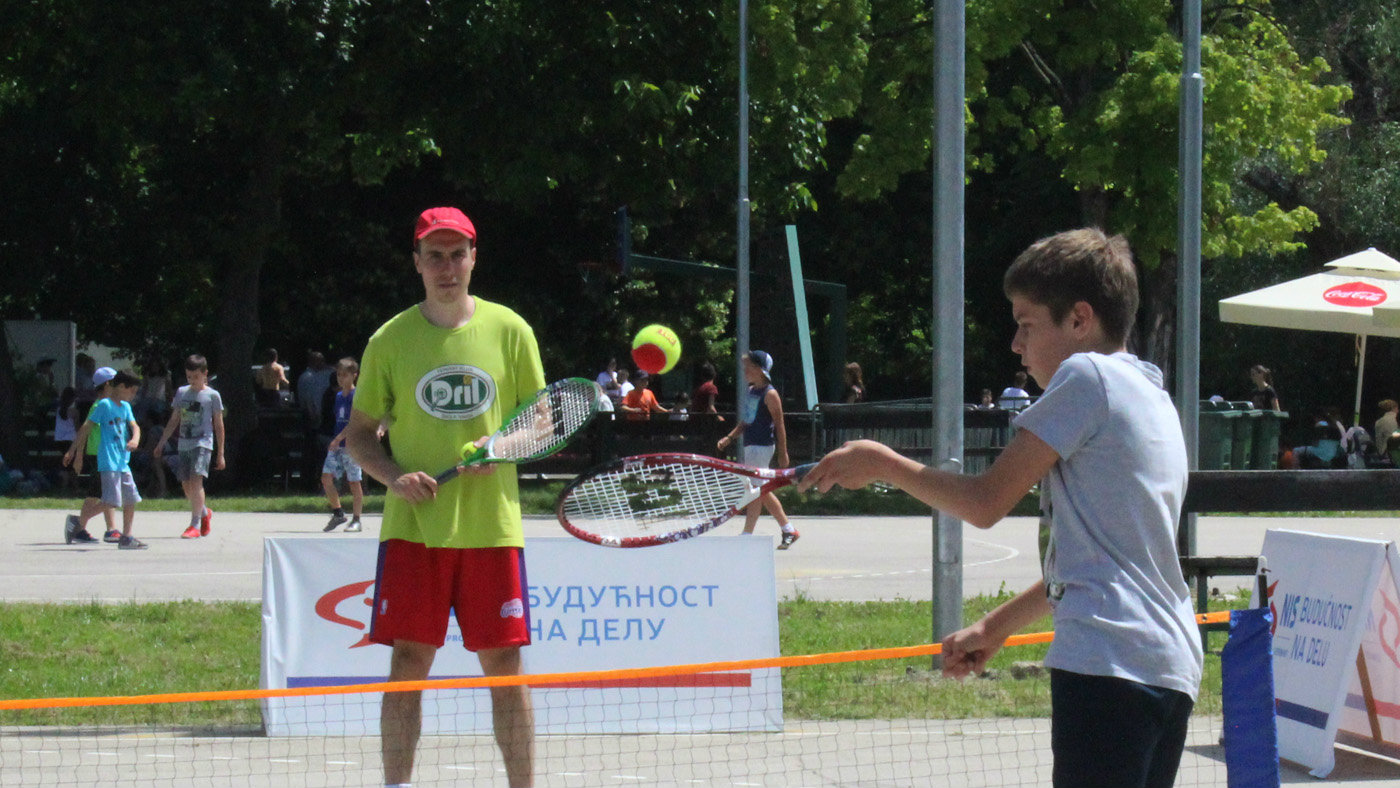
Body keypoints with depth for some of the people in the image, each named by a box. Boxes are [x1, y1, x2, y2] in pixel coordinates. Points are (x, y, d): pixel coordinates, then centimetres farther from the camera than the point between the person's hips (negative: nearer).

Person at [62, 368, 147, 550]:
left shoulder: (125, 407, 16)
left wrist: (135, 439, -15)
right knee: (111, 502, -14)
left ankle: (126, 538, 12)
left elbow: (134, 426, 9)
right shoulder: (104, 405, -8)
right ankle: (78, 521, -2)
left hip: (123, 463, 8)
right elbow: (85, 428, -7)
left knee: (131, 500, 7)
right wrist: (72, 451, -6)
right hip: (108, 462, -8)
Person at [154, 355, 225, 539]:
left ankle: (195, 525, -20)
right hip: (184, 444, 5)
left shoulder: (212, 395, 0)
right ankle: (205, 513, 33)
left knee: (196, 479, -19)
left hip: (203, 443, -5)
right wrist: (161, 443, 15)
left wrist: (220, 453, 3)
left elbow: (219, 425, 3)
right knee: (186, 485, 7)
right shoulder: (181, 393, 13)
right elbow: (174, 420, 20)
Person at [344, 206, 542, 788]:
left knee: (505, 664, 2)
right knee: (408, 662, -3)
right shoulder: (391, 340, 4)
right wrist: (395, 477, -9)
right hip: (413, 527, 0)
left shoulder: (509, 331, 5)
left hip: (493, 524, 0)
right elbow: (358, 433, 10)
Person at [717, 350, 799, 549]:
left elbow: (779, 424, -10)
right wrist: (729, 438, 9)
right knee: (763, 492, 12)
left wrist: (782, 453, -12)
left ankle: (746, 535, -8)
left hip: (762, 447, -9)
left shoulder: (770, 394, -10)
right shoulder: (751, 392, 14)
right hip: (750, 446, 9)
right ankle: (789, 531, 20)